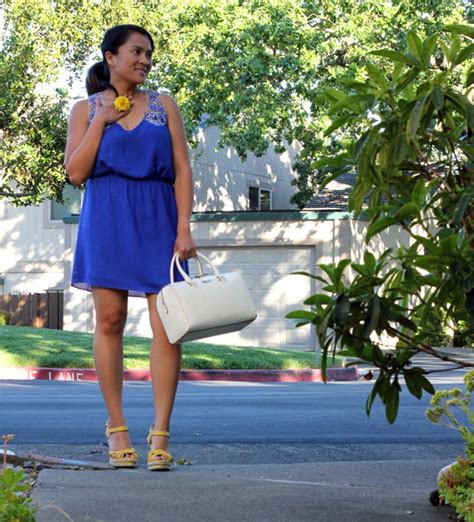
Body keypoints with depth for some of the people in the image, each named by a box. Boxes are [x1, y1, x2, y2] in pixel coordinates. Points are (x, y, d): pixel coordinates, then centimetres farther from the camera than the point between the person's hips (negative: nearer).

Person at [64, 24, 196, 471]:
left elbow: (182, 170, 6)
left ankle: (160, 432, -8)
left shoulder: (163, 105, 11)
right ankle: (116, 427, 9)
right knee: (109, 320, -1)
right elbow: (76, 172, 0)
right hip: (107, 220, 0)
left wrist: (184, 229, -4)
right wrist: (102, 120, -5)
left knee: (166, 323, -9)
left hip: (157, 220, 0)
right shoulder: (86, 109, 10)